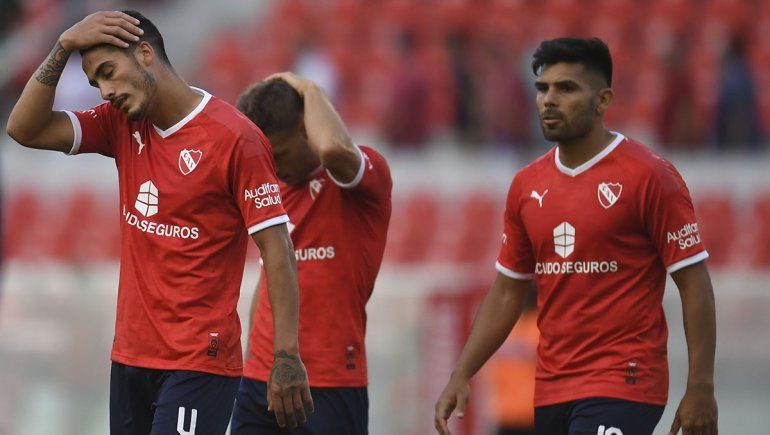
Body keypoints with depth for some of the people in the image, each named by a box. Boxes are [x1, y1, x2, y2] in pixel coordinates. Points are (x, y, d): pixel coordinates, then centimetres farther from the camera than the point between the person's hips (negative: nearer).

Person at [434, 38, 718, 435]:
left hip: (622, 387, -7)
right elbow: (506, 293, 17)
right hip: (551, 393, 7)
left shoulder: (648, 176, -7)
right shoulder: (526, 185, 11)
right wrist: (460, 377, 9)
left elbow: (694, 284, -8)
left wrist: (700, 388, -14)